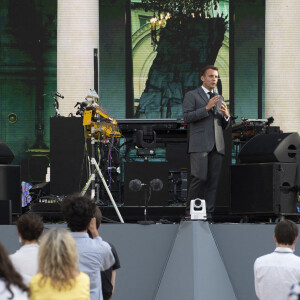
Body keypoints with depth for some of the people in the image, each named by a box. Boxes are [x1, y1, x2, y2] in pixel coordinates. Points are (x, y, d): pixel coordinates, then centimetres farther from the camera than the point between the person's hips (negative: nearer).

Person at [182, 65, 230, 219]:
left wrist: (226, 115, 1)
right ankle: (190, 212, -6)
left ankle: (208, 214, 0)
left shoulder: (219, 99, 25)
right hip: (199, 145, -6)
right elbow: (186, 117, -7)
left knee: (213, 181, -1)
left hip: (217, 146, 6)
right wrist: (206, 108, -13)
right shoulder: (191, 95, 7)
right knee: (199, 177, -15)